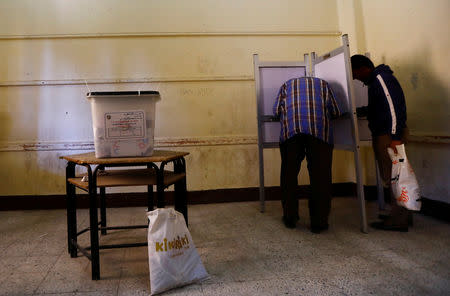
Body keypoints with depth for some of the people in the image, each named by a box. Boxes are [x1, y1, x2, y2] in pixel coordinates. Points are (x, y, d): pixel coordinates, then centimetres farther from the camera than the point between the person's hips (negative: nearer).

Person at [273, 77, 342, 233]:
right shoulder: (323, 84, 30)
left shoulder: (287, 84, 31)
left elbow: (276, 110, 17)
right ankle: (319, 222, 7)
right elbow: (336, 112, 20)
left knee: (289, 173, 11)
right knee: (320, 176, 4)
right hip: (319, 129, 0)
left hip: (291, 128, 1)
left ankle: (290, 218, 18)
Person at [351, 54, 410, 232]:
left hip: (389, 136, -10)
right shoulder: (374, 81, 19)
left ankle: (399, 220, 0)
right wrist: (356, 111, 30)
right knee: (390, 177, 14)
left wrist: (395, 137, -25)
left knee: (391, 177, -6)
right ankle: (401, 215, 24)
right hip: (382, 135, 10)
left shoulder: (381, 78, -13)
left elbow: (395, 107, -22)